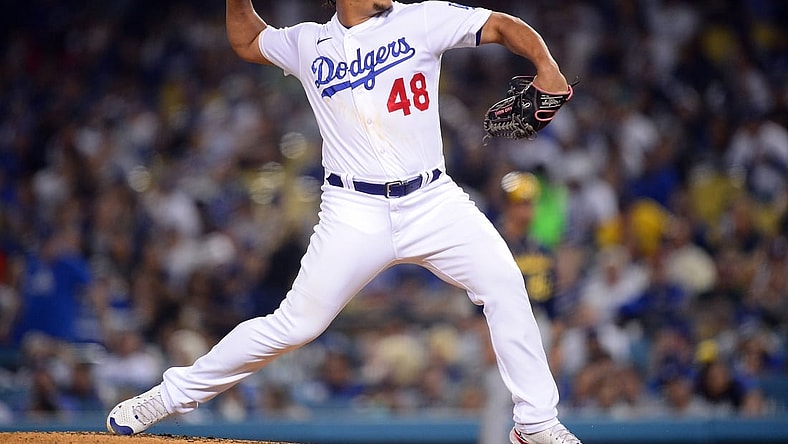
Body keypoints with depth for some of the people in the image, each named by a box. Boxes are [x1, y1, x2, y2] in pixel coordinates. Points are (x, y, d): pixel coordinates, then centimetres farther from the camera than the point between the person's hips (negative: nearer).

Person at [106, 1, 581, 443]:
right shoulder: (308, 44, 7)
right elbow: (247, 41, 26)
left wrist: (546, 66, -20)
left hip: (432, 201, 1)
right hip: (356, 211, -1)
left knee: (503, 284, -16)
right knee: (294, 325, -4)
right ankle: (173, 394, 10)